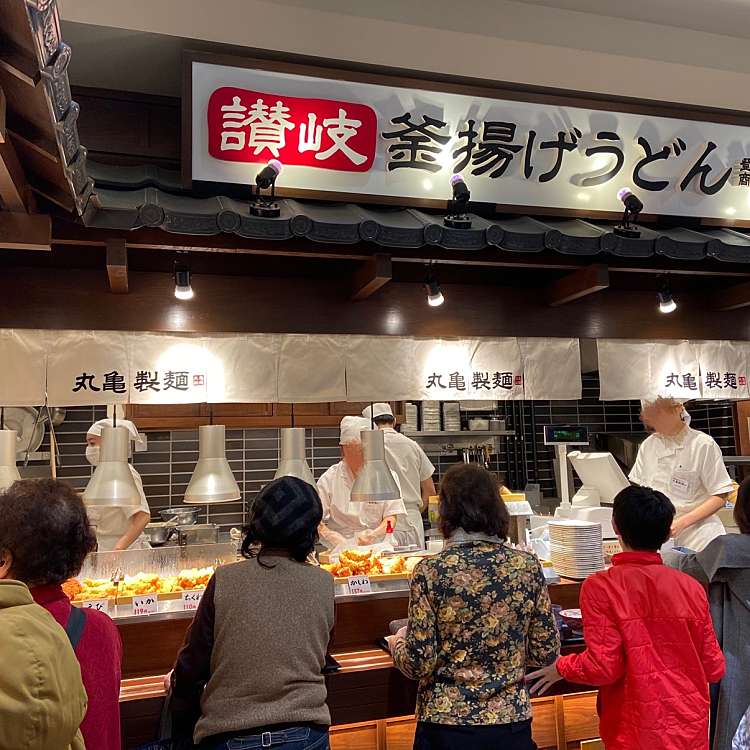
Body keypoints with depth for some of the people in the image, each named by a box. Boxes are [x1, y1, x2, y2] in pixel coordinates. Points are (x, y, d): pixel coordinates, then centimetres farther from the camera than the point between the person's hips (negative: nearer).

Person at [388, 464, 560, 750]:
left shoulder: (430, 571, -15)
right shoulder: (527, 565, -7)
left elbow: (420, 664, -13)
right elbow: (547, 653, -1)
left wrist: (397, 644, 7)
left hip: (446, 722, -2)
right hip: (513, 720, 2)